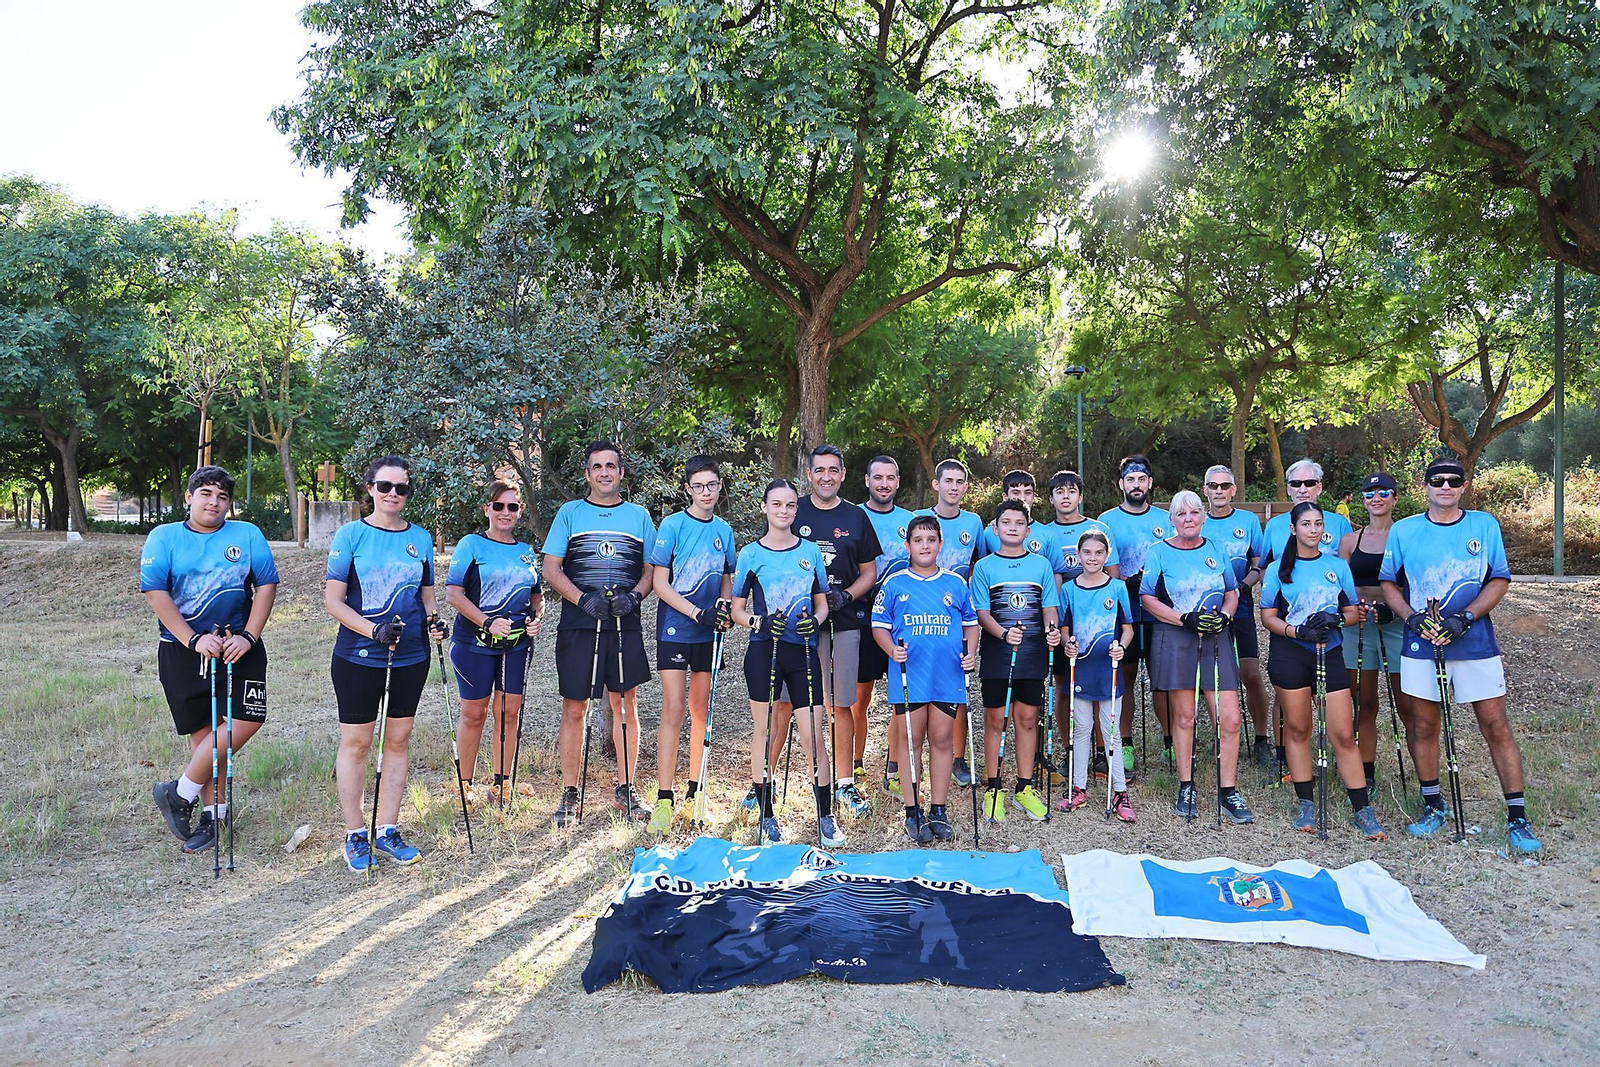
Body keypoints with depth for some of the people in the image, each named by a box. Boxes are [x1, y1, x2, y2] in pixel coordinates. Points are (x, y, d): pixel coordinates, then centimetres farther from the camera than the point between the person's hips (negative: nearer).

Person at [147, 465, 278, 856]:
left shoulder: (247, 535, 5)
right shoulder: (164, 537, 3)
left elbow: (266, 585, 1)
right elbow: (155, 592, -6)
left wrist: (248, 637, -10)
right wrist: (195, 640, -15)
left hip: (239, 645, 1)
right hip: (183, 649, 0)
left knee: (246, 720, -12)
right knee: (203, 731, 3)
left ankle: (180, 794, 4)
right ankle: (213, 813, 16)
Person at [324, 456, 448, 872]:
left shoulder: (421, 538, 8)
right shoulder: (350, 534, -2)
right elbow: (333, 600, -6)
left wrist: (433, 620, -6)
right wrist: (374, 629, -20)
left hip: (410, 657, 4)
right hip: (358, 656, -3)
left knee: (398, 740, 9)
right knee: (356, 742, 3)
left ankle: (387, 831, 20)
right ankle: (355, 835, 15)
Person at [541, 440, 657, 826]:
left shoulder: (639, 516, 12)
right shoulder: (570, 513, 7)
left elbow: (652, 570, 12)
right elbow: (551, 569, 2)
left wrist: (633, 596, -9)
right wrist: (583, 599, -13)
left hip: (625, 625, 1)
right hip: (578, 625, -1)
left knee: (626, 705, 5)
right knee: (574, 708, 1)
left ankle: (625, 789, 16)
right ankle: (569, 795, 11)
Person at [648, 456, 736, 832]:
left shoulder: (724, 530, 8)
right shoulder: (672, 525, -6)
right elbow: (660, 582, -9)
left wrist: (723, 608, -5)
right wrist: (697, 613, -18)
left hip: (708, 633, 5)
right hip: (675, 628, -5)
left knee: (701, 709, 10)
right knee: (673, 710, -9)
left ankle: (694, 793, 20)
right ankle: (664, 799, -2)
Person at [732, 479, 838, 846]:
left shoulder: (811, 551, 9)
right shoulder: (751, 554, 3)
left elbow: (822, 603, 13)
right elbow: (737, 609, 5)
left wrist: (815, 620, -9)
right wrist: (760, 622, -15)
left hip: (803, 651, 1)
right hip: (764, 651, -1)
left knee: (814, 736, -2)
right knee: (765, 731, 5)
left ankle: (826, 818, 11)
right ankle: (766, 816, 19)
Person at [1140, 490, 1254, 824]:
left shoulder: (1215, 550, 13)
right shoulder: (1159, 552, 2)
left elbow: (1233, 592, 18)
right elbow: (1148, 599, -2)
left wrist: (1224, 615, -4)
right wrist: (1186, 619, -14)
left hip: (1215, 640, 3)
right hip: (1174, 640, -3)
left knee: (1229, 719, -4)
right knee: (1183, 717, 3)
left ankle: (1227, 792, 9)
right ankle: (1186, 789, 16)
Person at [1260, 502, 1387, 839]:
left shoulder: (1338, 566, 9)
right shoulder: (1280, 568, 3)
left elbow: (1354, 613, 11)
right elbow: (1268, 617, 2)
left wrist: (1336, 619, -11)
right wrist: (1298, 631, -15)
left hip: (1331, 653, 1)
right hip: (1290, 653, -1)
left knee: (1343, 734, -2)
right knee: (1297, 728, 5)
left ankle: (1362, 810, 6)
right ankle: (1306, 804, 16)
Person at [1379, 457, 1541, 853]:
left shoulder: (1485, 525, 4)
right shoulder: (1403, 531, 5)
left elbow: (1500, 580, 1)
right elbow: (1388, 583, 7)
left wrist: (1464, 618, -13)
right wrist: (1413, 617, -10)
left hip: (1475, 643, -1)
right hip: (1421, 644, 1)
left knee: (1496, 726, 0)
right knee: (1424, 727, 7)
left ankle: (1517, 817, 8)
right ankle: (1432, 806, 22)